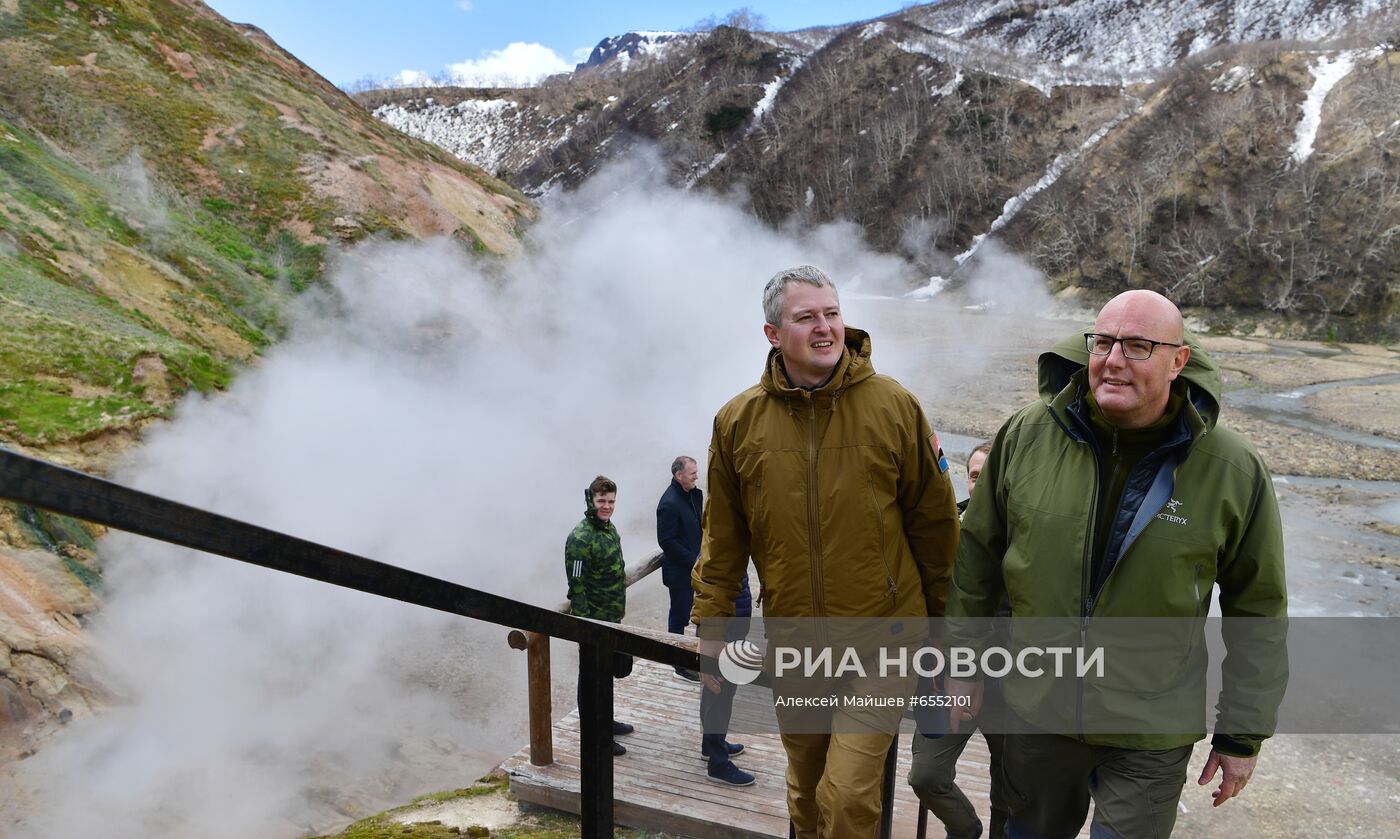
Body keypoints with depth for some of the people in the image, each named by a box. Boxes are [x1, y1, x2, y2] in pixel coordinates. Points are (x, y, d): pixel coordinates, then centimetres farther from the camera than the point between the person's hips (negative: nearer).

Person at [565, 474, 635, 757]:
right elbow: (576, 586, -21)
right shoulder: (580, 538, -21)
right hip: (593, 620, -9)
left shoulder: (610, 528, 8)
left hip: (612, 617, 9)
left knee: (615, 668, 20)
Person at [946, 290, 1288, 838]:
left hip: (1152, 733, -2)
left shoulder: (1234, 472, -12)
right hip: (1036, 709, 2)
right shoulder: (1027, 435, -9)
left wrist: (1243, 734, 1)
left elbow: (1258, 612, -3)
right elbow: (978, 555, 2)